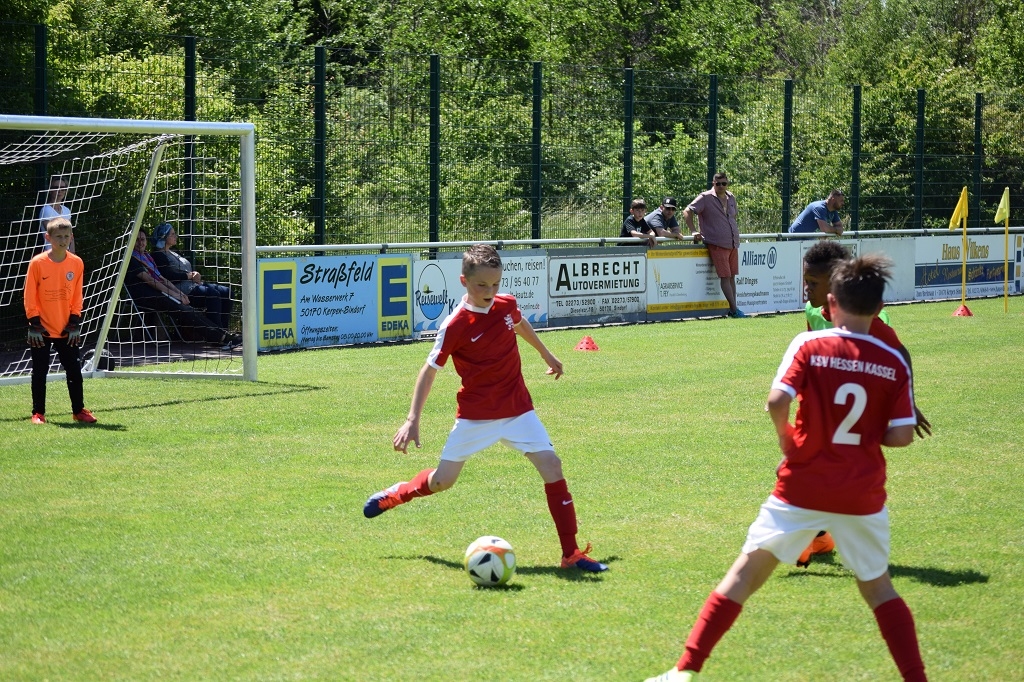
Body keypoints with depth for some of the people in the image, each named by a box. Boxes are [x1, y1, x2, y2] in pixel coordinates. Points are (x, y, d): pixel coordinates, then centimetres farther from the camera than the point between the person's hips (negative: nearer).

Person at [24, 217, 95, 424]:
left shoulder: (76, 263, -1)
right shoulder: (37, 263, -9)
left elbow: (77, 297, 6)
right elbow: (30, 297, -6)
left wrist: (74, 323, 0)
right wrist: (34, 324, -10)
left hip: (66, 330, 2)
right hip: (42, 330, -2)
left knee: (74, 370, 6)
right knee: (39, 372, 3)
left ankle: (78, 410, 16)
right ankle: (38, 413, 12)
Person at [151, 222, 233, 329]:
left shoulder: (175, 254, 28)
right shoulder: (158, 255, -2)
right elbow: (169, 276, -16)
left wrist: (196, 275, 1)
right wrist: (190, 275, -8)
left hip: (194, 284, 10)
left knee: (226, 292, -9)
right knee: (213, 295, -30)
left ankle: (224, 331, -15)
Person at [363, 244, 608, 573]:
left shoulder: (506, 305, -4)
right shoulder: (455, 326, -17)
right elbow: (429, 370, -11)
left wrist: (546, 355, 36)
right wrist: (412, 421, -16)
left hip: (517, 409, 3)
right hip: (475, 415, -3)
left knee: (551, 465, -12)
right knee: (442, 480, 5)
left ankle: (571, 553, -8)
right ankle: (397, 494, 40)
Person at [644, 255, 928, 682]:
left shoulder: (809, 345, -6)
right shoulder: (895, 363, -1)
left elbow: (777, 401, -18)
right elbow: (901, 435, -4)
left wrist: (786, 439, 1)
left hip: (802, 487, -2)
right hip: (863, 495, 2)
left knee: (746, 572, 3)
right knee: (878, 587, 19)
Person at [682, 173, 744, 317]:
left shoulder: (731, 198, 15)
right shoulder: (705, 198, -5)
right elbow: (687, 212, -7)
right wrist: (694, 232, -13)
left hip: (733, 244, 7)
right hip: (717, 244, -7)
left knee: (732, 276, 8)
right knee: (725, 276, -9)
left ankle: (733, 309, 11)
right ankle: (734, 309, -9)